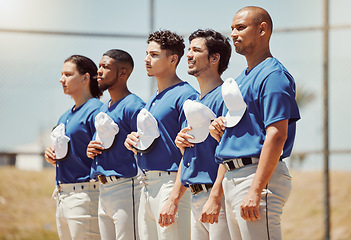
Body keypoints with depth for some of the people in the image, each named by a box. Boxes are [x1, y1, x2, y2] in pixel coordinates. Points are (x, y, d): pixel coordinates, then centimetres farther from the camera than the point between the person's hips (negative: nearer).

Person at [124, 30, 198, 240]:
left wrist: (175, 195, -20)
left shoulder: (185, 95, -9)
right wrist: (133, 142, 6)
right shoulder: (152, 101, 20)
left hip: (170, 182, -9)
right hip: (147, 185, 9)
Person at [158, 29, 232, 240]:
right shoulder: (192, 102, 20)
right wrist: (174, 199, 14)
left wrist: (215, 198, -22)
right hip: (196, 198, 9)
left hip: (218, 197, -9)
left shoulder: (224, 97, -8)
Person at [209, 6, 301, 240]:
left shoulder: (273, 75, -10)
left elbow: (277, 135, -19)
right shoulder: (241, 79, 21)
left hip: (258, 175, -10)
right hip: (232, 177, 10)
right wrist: (220, 129, 4)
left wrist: (256, 191, -25)